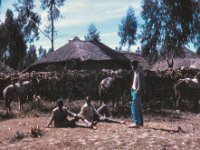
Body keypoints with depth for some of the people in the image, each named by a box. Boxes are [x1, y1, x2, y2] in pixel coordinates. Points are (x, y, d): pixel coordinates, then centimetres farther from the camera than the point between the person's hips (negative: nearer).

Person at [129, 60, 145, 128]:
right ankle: (140, 122, 17)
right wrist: (132, 89, 16)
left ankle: (136, 123, -13)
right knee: (138, 107, 12)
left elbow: (140, 84, -19)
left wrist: (138, 91, -22)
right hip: (134, 91, 10)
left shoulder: (139, 73, -13)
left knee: (134, 107, -12)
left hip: (137, 92, -10)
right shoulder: (136, 72, 16)